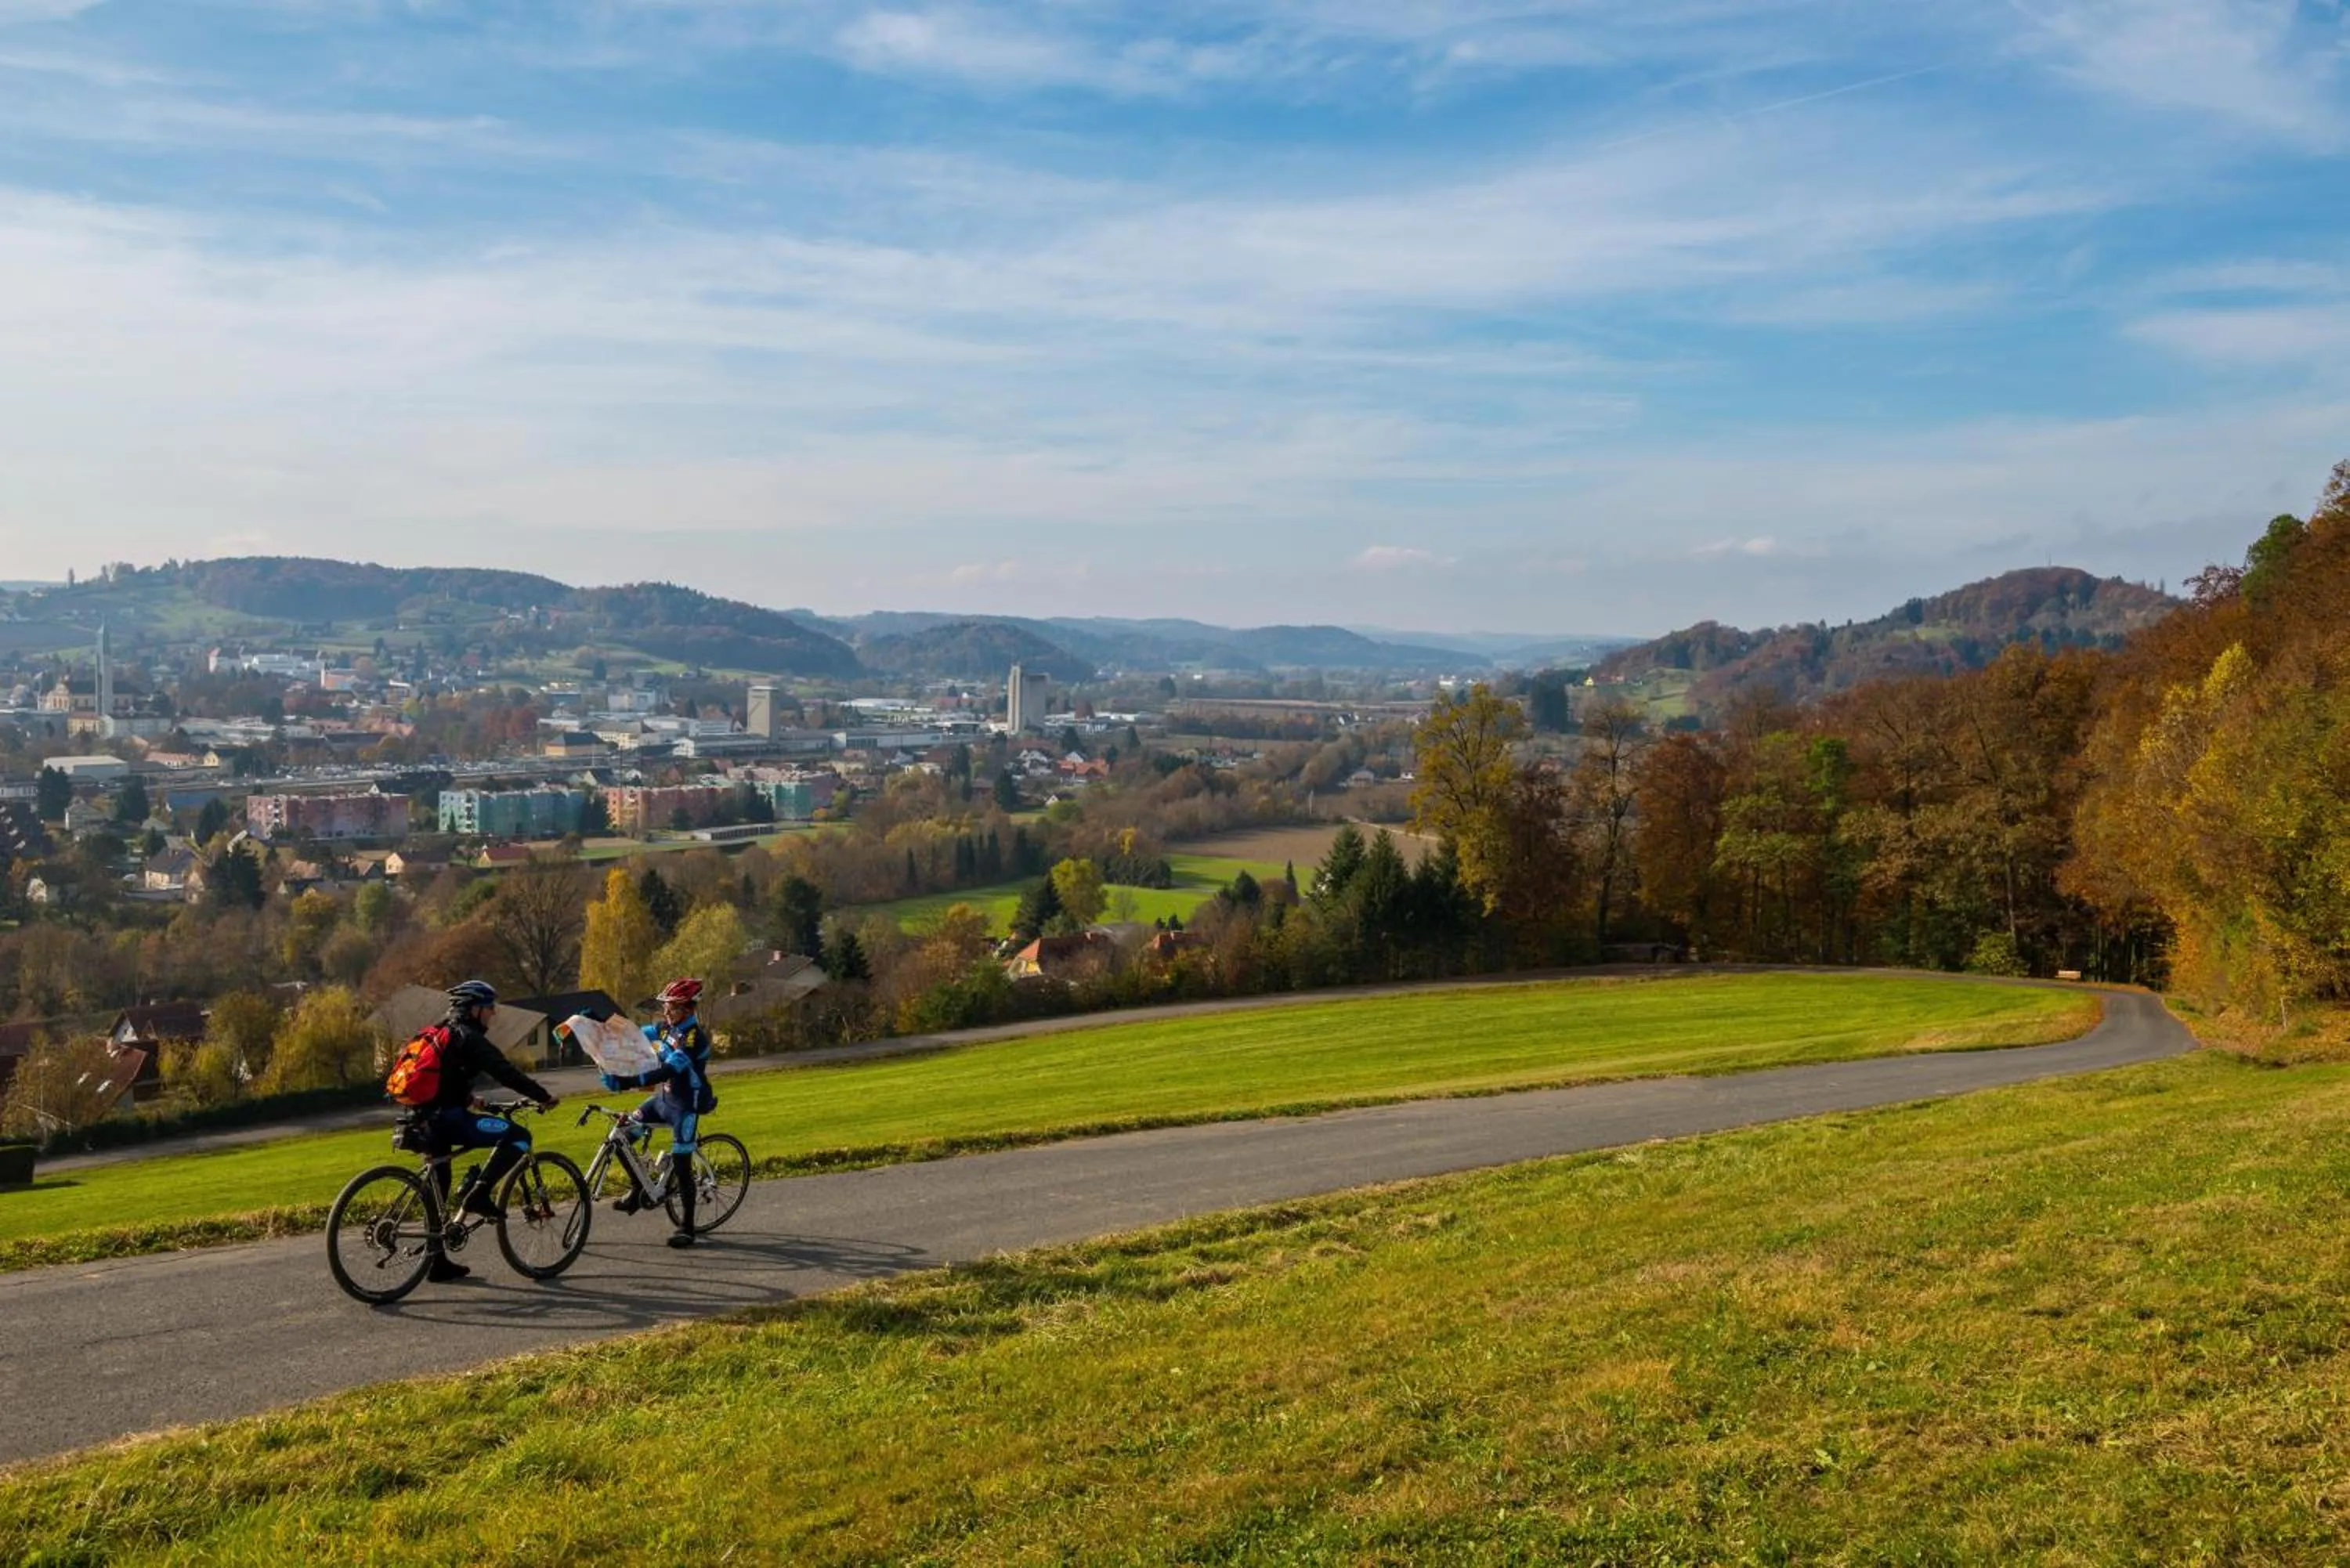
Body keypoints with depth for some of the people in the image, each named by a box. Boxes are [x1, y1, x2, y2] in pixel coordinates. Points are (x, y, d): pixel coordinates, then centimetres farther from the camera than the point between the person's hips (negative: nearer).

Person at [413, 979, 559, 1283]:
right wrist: (543, 1096, -11)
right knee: (519, 1137, -11)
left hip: (428, 1120, 10)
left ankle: (437, 1261, 21)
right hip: (447, 1118, -10)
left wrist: (467, 1100, 41)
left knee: (438, 1190, 17)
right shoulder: (468, 1038, -8)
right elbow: (505, 1072, -16)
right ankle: (480, 1194, -13)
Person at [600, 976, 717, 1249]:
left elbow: (667, 1071, -34)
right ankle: (637, 1190, 18)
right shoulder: (667, 1028, 2)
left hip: (685, 1105, -8)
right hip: (663, 1098, 8)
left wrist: (627, 1083, -41)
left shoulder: (695, 1038, -24)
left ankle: (686, 1229, 6)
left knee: (681, 1166, -5)